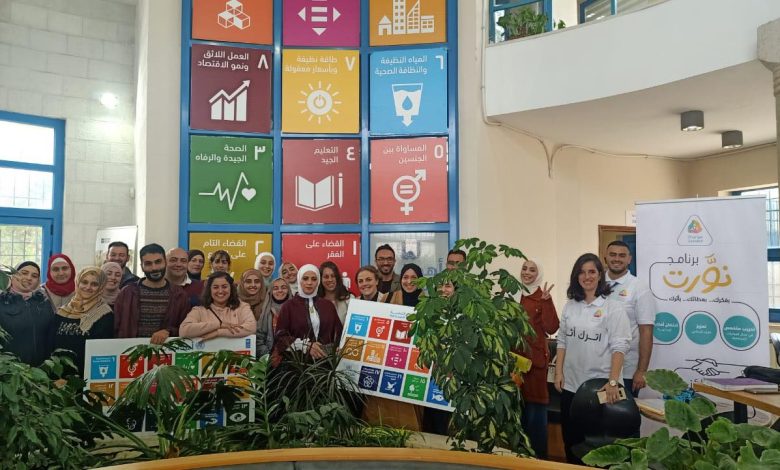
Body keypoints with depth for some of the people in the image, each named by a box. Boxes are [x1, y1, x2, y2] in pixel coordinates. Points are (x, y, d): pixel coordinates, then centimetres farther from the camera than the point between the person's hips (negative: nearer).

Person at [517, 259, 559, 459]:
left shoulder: (541, 297, -2)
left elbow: (551, 328, -12)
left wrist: (547, 301, -20)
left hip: (534, 357, -4)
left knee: (535, 405, -1)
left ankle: (538, 455, 13)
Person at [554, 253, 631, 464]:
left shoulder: (613, 307, -8)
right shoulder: (570, 306, 7)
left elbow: (619, 346, -13)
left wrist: (613, 382, -21)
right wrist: (558, 372, 3)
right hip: (570, 384, 5)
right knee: (571, 439, 13)